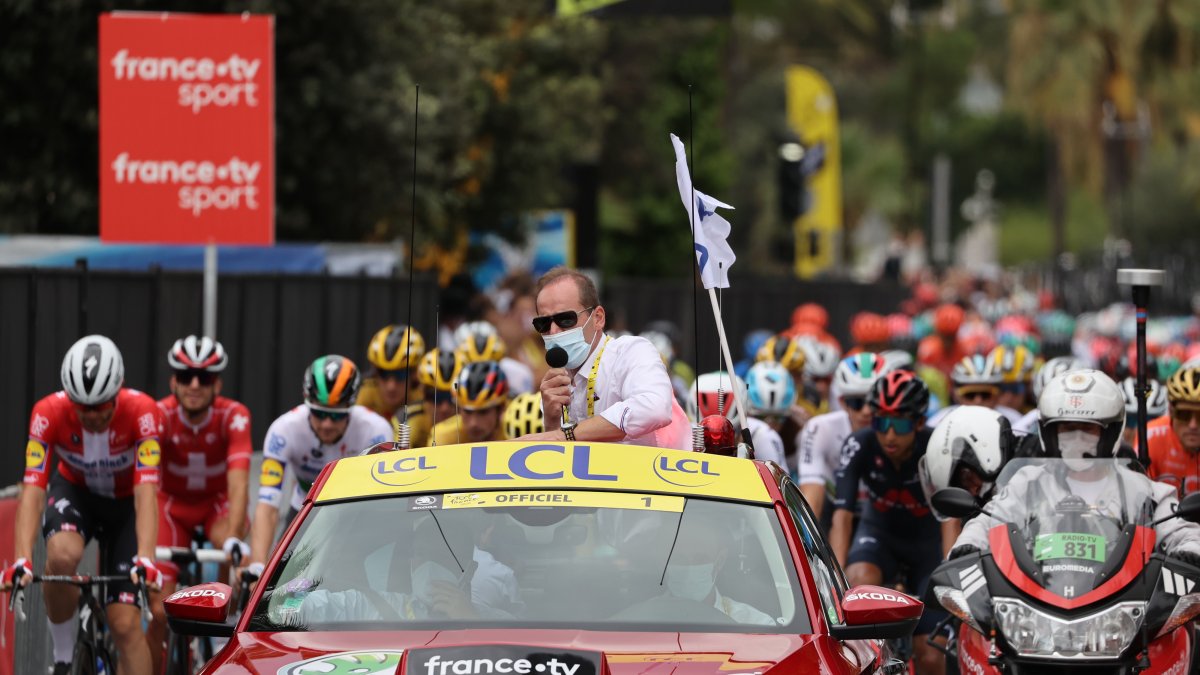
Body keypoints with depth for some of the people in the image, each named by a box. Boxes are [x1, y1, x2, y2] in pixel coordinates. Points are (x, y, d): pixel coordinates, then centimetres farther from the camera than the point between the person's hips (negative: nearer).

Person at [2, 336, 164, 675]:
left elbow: (146, 491, -39)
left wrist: (145, 558, -53)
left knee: (126, 623, -12)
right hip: (74, 493, 0)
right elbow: (32, 489, -34)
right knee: (62, 555, -35)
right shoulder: (49, 413, -29)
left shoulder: (142, 411, -31)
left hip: (125, 504, 0)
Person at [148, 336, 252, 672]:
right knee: (160, 612, -11)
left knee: (237, 554, -36)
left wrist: (233, 537, -52)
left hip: (217, 503, -1)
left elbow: (238, 483, -37)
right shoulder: (159, 416, -26)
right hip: (173, 503, 1)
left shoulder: (234, 416, -26)